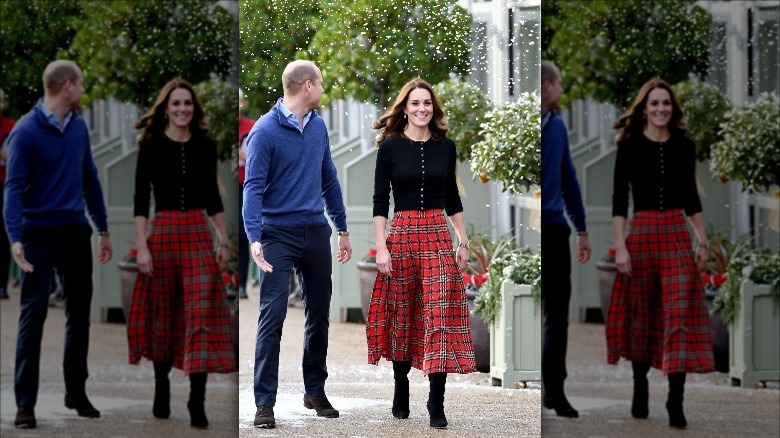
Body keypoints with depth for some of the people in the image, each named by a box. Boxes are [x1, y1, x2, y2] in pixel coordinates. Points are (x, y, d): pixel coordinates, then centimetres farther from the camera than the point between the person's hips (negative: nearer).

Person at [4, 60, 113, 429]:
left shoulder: (79, 127, 7)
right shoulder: (26, 131, -12)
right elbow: (14, 187, -15)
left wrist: (103, 229, 18)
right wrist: (15, 238, -26)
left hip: (76, 231, 6)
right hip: (39, 232, -6)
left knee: (79, 312, 11)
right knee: (33, 314, -5)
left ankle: (76, 392, 24)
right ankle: (25, 402, -2)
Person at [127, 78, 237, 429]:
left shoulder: (205, 147, 8)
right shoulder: (152, 147, -1)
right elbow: (141, 199, -3)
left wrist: (224, 241, 12)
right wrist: (142, 246, -11)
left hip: (198, 234, 1)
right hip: (162, 233, -1)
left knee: (202, 313, -8)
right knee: (162, 312, 7)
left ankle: (197, 401, -8)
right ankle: (161, 388, 23)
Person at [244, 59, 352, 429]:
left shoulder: (318, 127, 8)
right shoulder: (265, 131, -11)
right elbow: (253, 187, -14)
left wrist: (342, 229, 18)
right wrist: (254, 239, -25)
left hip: (316, 232, 6)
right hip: (279, 234, -6)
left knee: (319, 313, 12)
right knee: (272, 315, -9)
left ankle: (315, 391, 26)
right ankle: (264, 402, -5)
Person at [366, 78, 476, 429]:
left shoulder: (445, 146, 7)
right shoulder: (390, 147, -1)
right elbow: (380, 200, -2)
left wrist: (463, 242, 10)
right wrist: (381, 248, -9)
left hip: (438, 236, 1)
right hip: (401, 235, -1)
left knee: (440, 314, -7)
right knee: (401, 313, 8)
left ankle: (436, 404, -6)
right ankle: (401, 391, 23)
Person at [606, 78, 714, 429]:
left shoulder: (684, 147, 7)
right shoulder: (630, 147, -1)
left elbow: (691, 197, 15)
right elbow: (619, 199, -3)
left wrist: (703, 241, 11)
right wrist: (620, 246, -11)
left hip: (676, 234, 1)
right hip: (641, 233, -1)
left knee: (680, 314, -8)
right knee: (640, 313, 7)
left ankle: (675, 401, -8)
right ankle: (640, 388, 22)